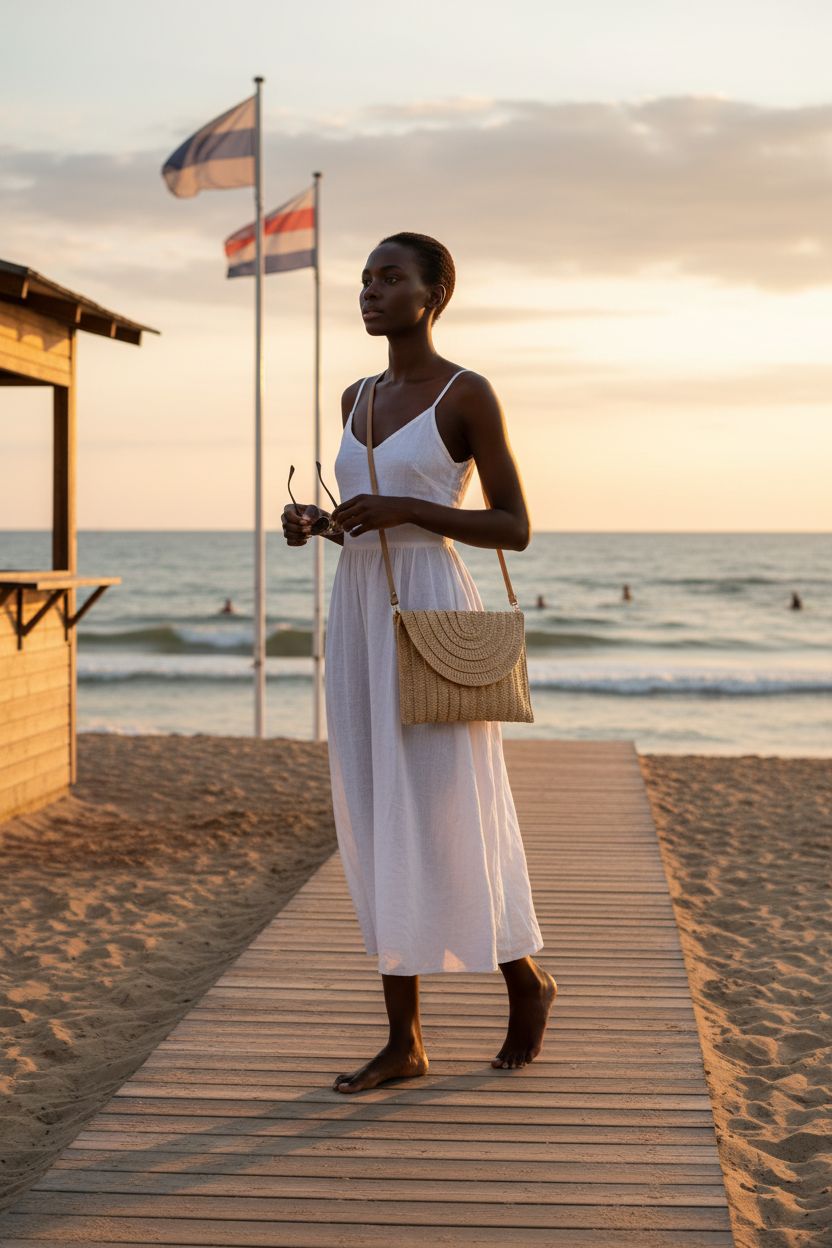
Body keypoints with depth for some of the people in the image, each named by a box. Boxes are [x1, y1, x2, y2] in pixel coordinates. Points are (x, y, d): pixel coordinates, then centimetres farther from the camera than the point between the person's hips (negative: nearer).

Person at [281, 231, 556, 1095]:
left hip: (432, 614, -7)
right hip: (358, 614, 7)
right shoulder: (357, 400, 15)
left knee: (449, 825, -2)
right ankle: (403, 1040, 10)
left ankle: (525, 978, 25)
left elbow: (516, 529, -6)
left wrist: (406, 509, -17)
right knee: (378, 827, 4)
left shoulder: (468, 394, -6)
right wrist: (310, 525, 0)